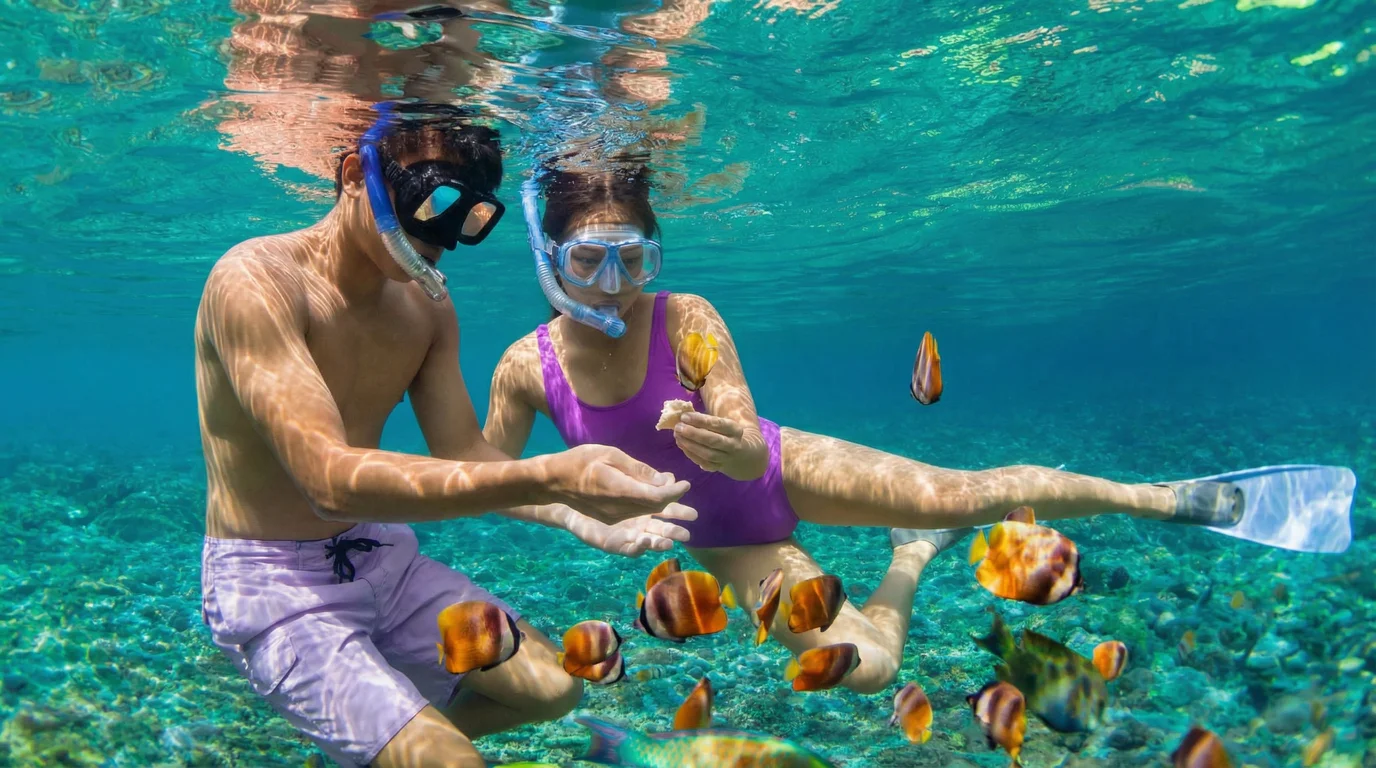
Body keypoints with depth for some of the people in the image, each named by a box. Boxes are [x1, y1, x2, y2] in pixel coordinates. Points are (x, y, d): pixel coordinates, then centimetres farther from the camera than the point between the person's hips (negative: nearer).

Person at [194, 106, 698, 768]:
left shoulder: (427, 305, 0)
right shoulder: (254, 282, -23)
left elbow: (464, 457, 2)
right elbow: (330, 478, -34)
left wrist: (575, 514, -18)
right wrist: (546, 477, -44)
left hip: (381, 557, 7)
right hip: (271, 582, -7)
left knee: (551, 686, 7)